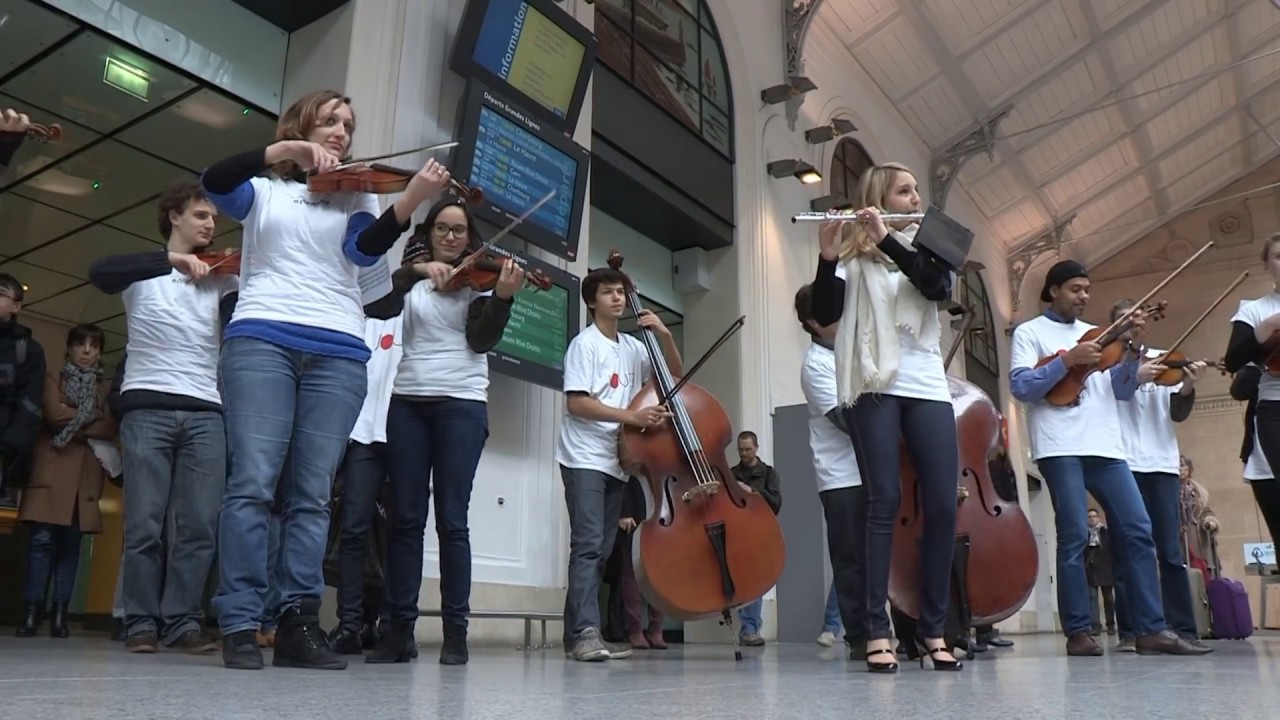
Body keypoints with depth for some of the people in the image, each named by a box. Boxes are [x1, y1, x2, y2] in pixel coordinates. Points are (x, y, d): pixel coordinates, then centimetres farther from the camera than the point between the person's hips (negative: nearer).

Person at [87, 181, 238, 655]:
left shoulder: (222, 279, 17)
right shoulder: (144, 268, 11)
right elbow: (99, 273, -11)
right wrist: (171, 260, -19)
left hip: (206, 411, 2)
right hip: (148, 406, -2)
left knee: (200, 525, -4)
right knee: (144, 523, -3)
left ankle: (182, 621, 3)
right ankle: (141, 622, 6)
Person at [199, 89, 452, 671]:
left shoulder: (357, 197, 18)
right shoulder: (263, 189, 16)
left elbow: (366, 250, -2)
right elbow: (214, 182, -5)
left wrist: (411, 200, -20)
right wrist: (289, 150, -15)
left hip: (339, 352, 2)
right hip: (261, 340, -1)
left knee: (312, 493, -1)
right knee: (253, 482, -9)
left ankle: (299, 623, 2)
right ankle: (239, 624, -3)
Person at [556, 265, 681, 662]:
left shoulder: (633, 348, 13)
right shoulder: (585, 343, -5)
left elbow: (676, 376, 18)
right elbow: (576, 403, -14)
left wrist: (665, 336, 3)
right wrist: (631, 416, -21)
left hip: (616, 461, 7)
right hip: (584, 458, -7)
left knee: (602, 549, 6)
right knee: (588, 544, -15)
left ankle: (577, 635, 11)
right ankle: (586, 633, -15)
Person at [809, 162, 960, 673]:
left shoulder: (926, 251, 19)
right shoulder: (854, 256, 8)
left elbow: (939, 287, -4)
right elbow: (825, 314, -6)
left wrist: (887, 239, -10)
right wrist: (828, 256, -18)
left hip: (928, 389, 4)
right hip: (875, 388, -4)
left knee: (943, 505, -2)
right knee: (884, 501, -9)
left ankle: (933, 629, 10)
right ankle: (877, 632, -4)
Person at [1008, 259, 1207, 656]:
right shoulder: (1029, 332, 7)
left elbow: (1123, 391, 15)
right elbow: (1020, 386, -7)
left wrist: (1133, 348, 2)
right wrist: (1067, 360, -14)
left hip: (1105, 446, 6)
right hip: (1060, 448, -6)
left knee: (1137, 530, -1)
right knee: (1075, 537, -8)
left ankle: (1151, 629, 4)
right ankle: (1078, 633, -1)